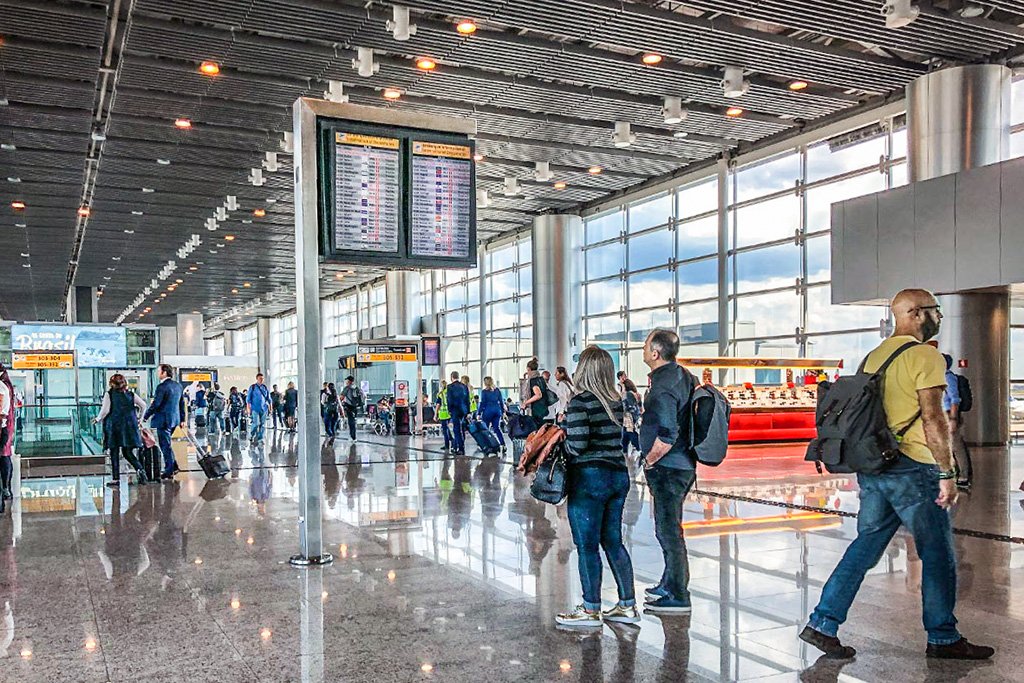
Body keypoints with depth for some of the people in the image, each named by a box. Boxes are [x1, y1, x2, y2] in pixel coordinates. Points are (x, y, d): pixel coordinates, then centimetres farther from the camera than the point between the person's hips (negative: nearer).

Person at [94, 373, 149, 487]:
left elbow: (105, 410, -9)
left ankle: (115, 479, 4)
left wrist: (98, 419, 8)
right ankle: (140, 469, -13)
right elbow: (143, 405, 5)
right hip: (129, 425, 3)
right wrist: (139, 418, 17)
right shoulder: (131, 394, 7)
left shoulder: (109, 394, -2)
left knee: (114, 453, 3)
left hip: (113, 425, -3)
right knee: (128, 452, 8)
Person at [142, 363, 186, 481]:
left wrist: (145, 417, -4)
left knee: (165, 445, -1)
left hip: (163, 420, -8)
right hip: (175, 418, 8)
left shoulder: (162, 387, -16)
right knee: (166, 444, 20)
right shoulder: (178, 386, 10)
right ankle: (174, 466, 18)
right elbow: (182, 404, 14)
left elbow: (155, 404, -16)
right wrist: (182, 419, 19)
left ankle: (169, 470, 4)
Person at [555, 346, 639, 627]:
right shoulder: (616, 402, 7)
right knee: (613, 541, 15)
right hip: (619, 475, 7)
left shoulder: (580, 402, -14)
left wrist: (561, 438, 1)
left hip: (589, 479, -7)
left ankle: (591, 610, 11)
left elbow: (577, 445, -20)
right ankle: (628, 606, 21)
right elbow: (612, 437, 9)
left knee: (587, 546, 3)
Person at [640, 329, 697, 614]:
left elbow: (667, 435, -26)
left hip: (667, 468, -10)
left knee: (668, 530, -2)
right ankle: (670, 584, 33)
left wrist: (649, 460, -14)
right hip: (683, 465, 10)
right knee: (669, 528, 20)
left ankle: (678, 596, 6)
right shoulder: (683, 376, 9)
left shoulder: (662, 386, -21)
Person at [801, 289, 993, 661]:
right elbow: (933, 419, -17)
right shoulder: (925, 356, -10)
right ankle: (943, 638, 18)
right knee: (937, 554, 7)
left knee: (865, 547, 11)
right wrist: (948, 473, -13)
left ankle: (822, 624, 9)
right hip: (912, 469, -7)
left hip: (872, 468, 8)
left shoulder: (873, 357, 14)